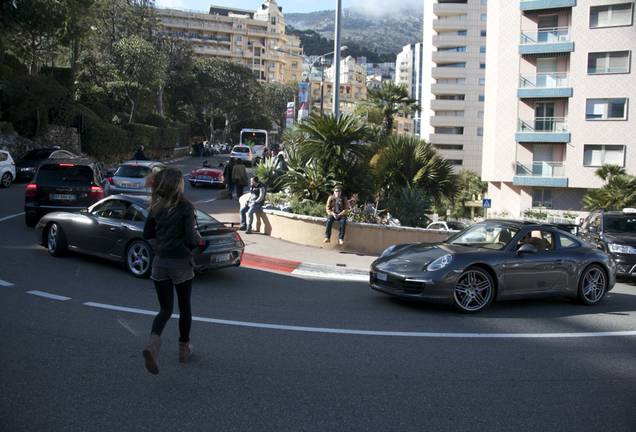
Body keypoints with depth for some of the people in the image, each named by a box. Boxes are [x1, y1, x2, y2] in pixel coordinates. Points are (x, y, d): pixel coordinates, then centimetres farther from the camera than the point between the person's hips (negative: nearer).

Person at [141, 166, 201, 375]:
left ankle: (153, 342, -16)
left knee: (165, 308, 10)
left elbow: (147, 233, 9)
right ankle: (184, 348, 29)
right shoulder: (185, 207, -14)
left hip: (160, 264, 4)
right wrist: (198, 239, 3)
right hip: (180, 264, -4)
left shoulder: (156, 207, 1)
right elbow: (191, 240, -18)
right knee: (184, 306, 16)